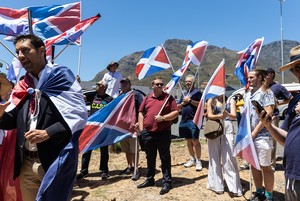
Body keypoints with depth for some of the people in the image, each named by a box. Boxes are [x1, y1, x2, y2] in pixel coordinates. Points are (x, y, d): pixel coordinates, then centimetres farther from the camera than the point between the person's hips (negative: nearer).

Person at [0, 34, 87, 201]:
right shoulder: (22, 86, 12)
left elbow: (79, 115, -14)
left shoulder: (61, 77, -7)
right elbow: (14, 120, 14)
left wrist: (48, 133, -21)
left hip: (55, 160, -6)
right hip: (26, 162, 7)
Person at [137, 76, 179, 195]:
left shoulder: (168, 98, 1)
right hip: (148, 133, 4)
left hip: (164, 133, -4)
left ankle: (167, 182, 15)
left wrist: (163, 117, -17)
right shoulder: (147, 98, 10)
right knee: (150, 158, 16)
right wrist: (141, 128, 3)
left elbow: (175, 112, -4)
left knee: (165, 158, 4)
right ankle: (150, 179, 32)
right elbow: (141, 113, 11)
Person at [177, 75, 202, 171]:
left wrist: (190, 100, -14)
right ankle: (192, 159, 25)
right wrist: (183, 103, -1)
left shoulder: (197, 92, -1)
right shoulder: (184, 93, 18)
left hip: (193, 120, -7)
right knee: (188, 141, 13)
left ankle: (198, 161, 4)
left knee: (195, 141, -6)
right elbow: (178, 107, 19)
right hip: (184, 120, 7)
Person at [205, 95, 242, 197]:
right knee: (215, 157, 5)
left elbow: (234, 116, -5)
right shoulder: (211, 101, 7)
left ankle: (234, 187, 4)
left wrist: (227, 114, -28)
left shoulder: (231, 100, 6)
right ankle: (217, 185, 17)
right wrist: (219, 116, -23)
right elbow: (209, 115, -3)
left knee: (229, 158, -4)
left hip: (228, 129, -1)